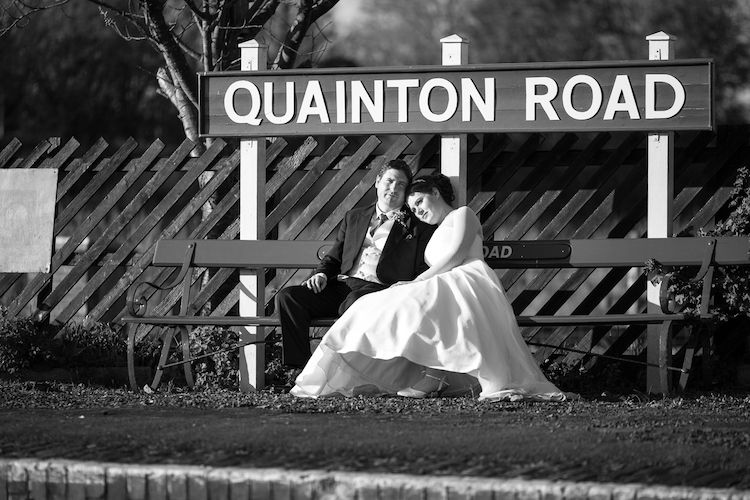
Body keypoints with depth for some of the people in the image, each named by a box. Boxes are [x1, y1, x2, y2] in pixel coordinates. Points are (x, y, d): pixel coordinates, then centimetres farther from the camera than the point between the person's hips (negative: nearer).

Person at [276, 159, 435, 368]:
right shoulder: (354, 218, 27)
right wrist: (322, 273, 4)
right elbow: (334, 257, 27)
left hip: (379, 288, -5)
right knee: (287, 297, -18)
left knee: (355, 302, -41)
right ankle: (299, 370, -22)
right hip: (341, 286, 5)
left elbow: (423, 274, 7)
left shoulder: (418, 228, 13)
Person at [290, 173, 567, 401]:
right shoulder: (437, 233, 38)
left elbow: (456, 255, -4)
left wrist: (418, 280, -7)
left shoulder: (462, 215, 13)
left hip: (468, 282, -8)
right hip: (444, 288, 8)